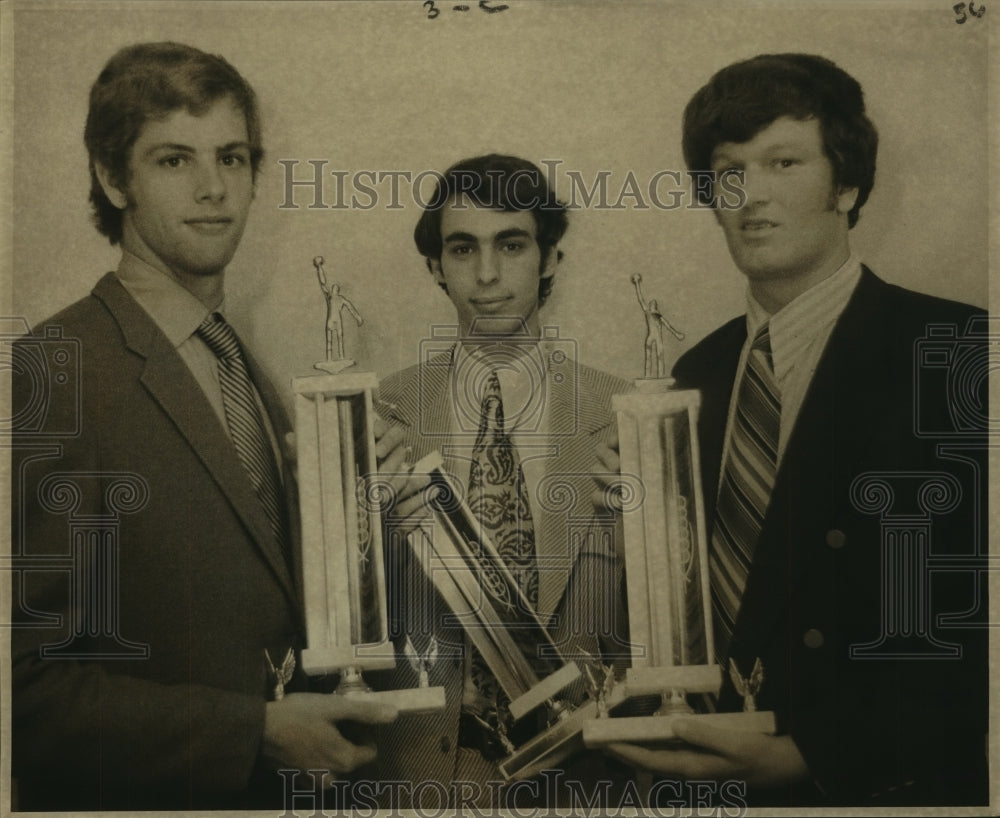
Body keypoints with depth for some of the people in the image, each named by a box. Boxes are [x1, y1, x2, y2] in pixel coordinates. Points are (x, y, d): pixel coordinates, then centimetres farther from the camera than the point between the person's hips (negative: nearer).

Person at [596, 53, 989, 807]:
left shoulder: (958, 354, -12)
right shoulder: (701, 371, 5)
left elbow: (976, 616, -17)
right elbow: (714, 578, 9)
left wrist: (813, 755, -19)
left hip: (878, 781, -4)